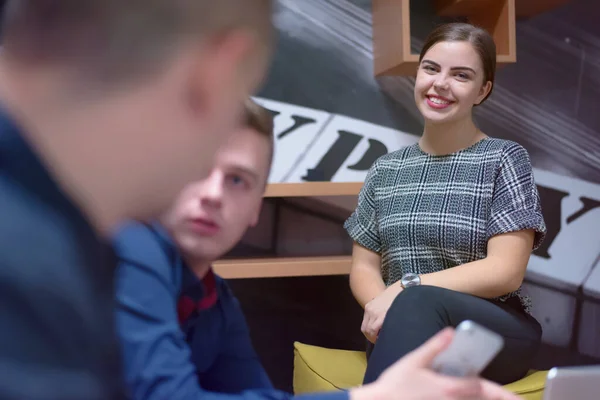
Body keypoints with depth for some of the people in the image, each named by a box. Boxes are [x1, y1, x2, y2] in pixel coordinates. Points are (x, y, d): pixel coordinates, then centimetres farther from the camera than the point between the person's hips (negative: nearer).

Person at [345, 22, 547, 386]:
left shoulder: (505, 159, 0)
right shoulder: (385, 170, 11)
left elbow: (505, 272, -9)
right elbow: (364, 266, 9)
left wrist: (406, 287, -17)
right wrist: (382, 306, -14)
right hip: (405, 331, 2)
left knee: (417, 305, -35)